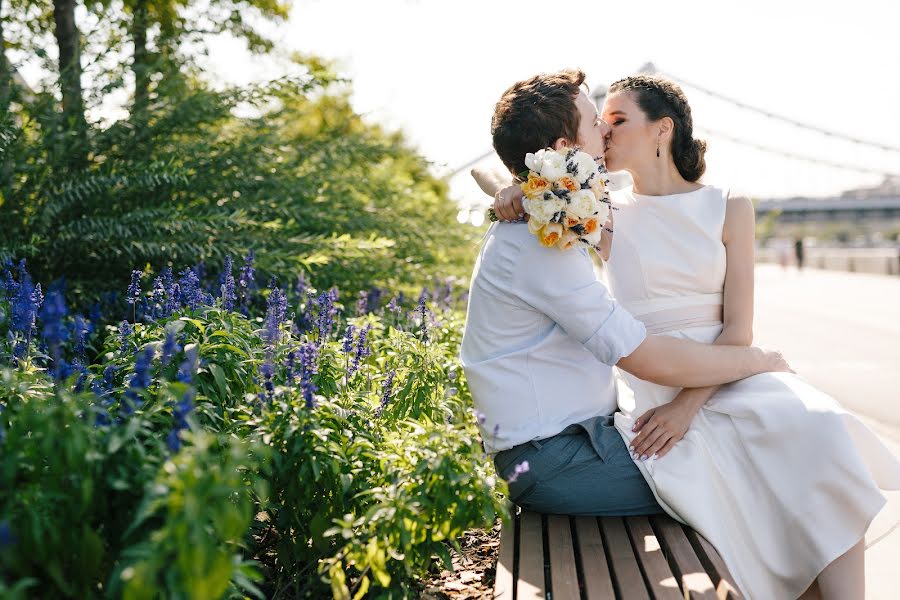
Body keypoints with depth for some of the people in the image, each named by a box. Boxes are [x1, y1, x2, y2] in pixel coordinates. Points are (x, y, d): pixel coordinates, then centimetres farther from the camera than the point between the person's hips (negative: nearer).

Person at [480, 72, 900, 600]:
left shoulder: (728, 209, 6)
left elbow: (738, 329, -2)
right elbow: (483, 174, 15)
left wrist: (687, 404, -17)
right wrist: (512, 190, -10)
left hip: (725, 377, 1)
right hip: (650, 392, 0)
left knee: (817, 426, -30)